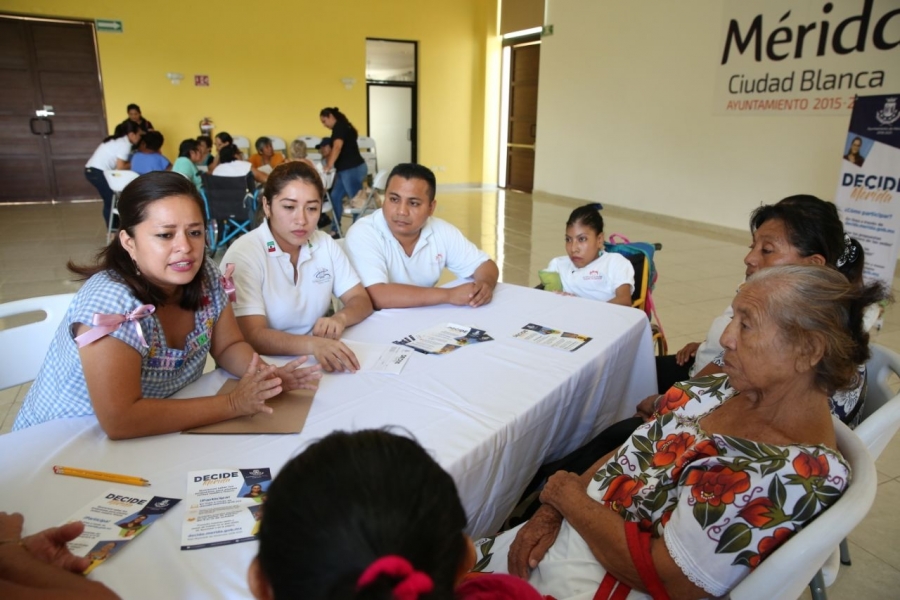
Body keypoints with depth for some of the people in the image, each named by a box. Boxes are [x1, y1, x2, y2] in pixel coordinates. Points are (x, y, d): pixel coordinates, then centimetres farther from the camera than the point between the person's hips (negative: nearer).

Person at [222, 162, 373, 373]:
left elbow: (361, 300, 4)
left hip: (318, 363, 5)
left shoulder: (326, 244, 3)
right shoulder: (243, 255, -14)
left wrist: (340, 318, -19)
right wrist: (312, 344, -40)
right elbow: (252, 336, -22)